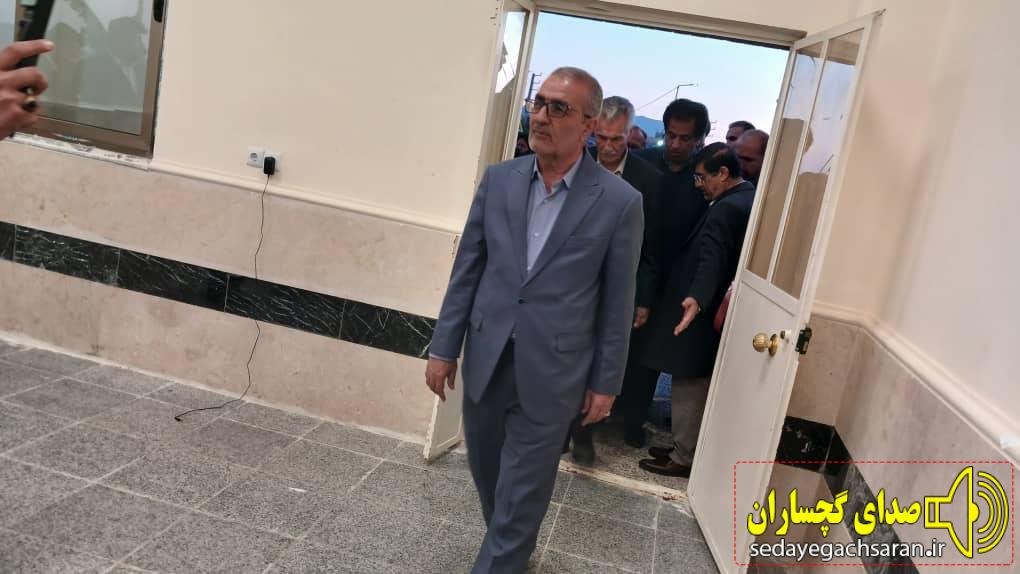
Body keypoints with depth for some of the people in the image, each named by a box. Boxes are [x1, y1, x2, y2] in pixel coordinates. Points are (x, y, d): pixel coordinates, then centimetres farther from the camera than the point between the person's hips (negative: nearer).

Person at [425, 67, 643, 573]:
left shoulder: (620, 202, -9)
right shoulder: (498, 180, 1)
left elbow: (617, 301, -4)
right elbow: (467, 269, 5)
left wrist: (605, 382, -1)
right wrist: (443, 346, 4)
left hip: (551, 372, -4)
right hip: (486, 360, 4)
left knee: (521, 493, 6)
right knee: (488, 474, 21)